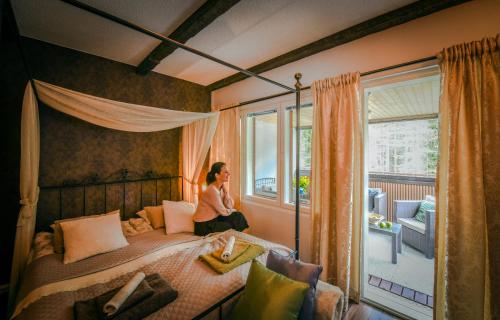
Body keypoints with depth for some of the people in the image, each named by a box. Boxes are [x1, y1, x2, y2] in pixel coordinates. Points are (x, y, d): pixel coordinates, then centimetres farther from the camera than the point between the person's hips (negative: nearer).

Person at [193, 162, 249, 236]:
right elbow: (224, 212, -19)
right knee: (237, 218, -8)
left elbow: (230, 206, -5)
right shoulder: (212, 190, -26)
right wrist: (234, 210, 1)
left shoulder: (221, 188, -1)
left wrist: (225, 190, -13)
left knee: (238, 216, -4)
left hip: (214, 219, 7)